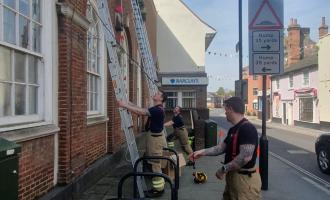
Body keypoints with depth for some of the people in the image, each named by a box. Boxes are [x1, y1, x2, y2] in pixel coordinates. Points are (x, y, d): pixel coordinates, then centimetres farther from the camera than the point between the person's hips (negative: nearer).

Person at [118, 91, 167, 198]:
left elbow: (140, 112, -27)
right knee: (154, 163, 16)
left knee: (155, 164, -2)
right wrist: (129, 103, 8)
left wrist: (125, 105, -22)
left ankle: (158, 189, 9)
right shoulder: (155, 109, 12)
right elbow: (142, 109, 15)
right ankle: (159, 185, 26)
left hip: (156, 138, -10)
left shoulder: (158, 110, -21)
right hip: (153, 137, 10)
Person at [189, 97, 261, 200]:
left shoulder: (247, 128, -22)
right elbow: (222, 147, 14)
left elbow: (246, 156, -29)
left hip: (245, 179, -9)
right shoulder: (233, 129, 10)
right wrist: (203, 152, 7)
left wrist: (224, 169, -23)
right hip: (233, 176, 9)